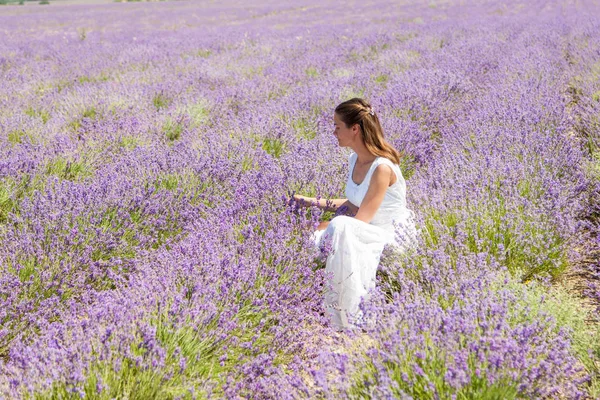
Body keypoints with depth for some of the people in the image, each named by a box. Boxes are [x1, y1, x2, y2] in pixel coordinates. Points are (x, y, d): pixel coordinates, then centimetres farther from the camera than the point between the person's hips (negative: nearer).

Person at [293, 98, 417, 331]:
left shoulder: (382, 167, -24)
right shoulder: (353, 160, 3)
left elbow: (362, 219, -23)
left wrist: (327, 226, -18)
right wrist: (311, 202, 8)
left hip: (391, 234, -8)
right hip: (366, 230, 8)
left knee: (340, 228, -34)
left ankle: (345, 319, -23)